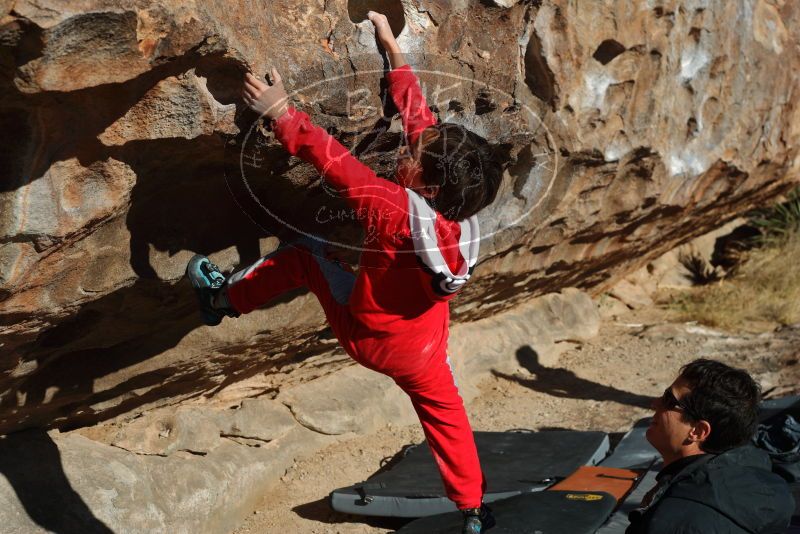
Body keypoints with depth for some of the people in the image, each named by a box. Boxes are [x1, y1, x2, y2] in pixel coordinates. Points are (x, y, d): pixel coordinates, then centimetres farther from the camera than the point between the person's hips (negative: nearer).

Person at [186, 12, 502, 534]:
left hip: (366, 338, -4)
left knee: (304, 252, 8)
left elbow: (333, 158, -35)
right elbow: (419, 117, -12)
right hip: (422, 351, 5)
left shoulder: (396, 211, -37)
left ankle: (225, 298, 24)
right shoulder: (456, 202, -20)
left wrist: (282, 112, -27)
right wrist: (393, 48, -3)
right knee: (445, 413, 27)